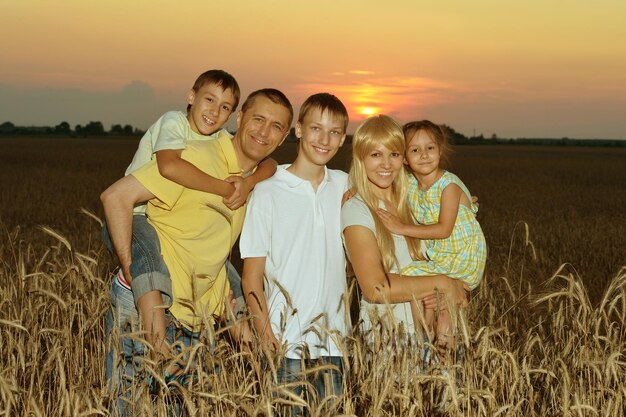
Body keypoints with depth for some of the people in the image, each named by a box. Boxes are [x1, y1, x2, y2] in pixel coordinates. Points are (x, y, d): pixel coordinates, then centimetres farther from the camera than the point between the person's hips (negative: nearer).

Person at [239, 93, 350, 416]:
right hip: (285, 341, -4)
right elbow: (251, 274, -4)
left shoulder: (345, 187, 8)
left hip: (333, 340, 4)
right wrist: (266, 333, -12)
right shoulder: (268, 192, -4)